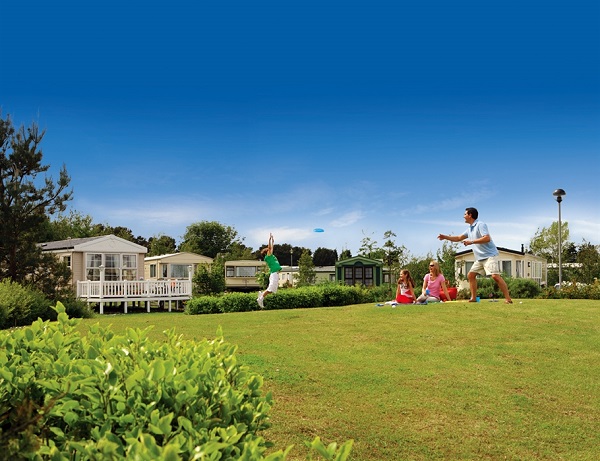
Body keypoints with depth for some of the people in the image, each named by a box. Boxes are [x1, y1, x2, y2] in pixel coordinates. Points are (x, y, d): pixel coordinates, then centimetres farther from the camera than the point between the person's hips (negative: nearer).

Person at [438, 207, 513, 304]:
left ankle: (508, 299, -20)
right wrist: (445, 237, 18)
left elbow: (487, 238, -25)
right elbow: (459, 238, 25)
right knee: (470, 275, 8)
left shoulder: (480, 225, -12)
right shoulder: (470, 229, 16)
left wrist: (471, 242, -25)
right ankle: (473, 298, 12)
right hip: (480, 258, 10)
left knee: (495, 276, -21)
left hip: (489, 255, -10)